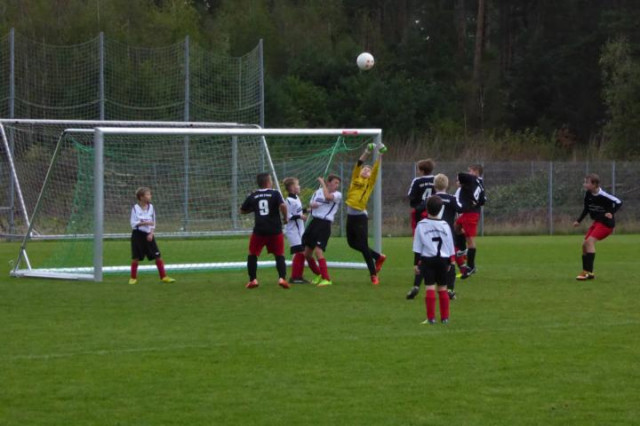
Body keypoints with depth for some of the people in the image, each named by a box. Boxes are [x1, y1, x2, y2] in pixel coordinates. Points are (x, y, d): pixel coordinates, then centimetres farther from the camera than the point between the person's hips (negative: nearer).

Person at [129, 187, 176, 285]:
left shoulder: (151, 207, 5)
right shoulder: (135, 208, -6)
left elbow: (153, 223, 8)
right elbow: (133, 223, -10)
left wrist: (151, 233, -6)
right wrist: (145, 223, -20)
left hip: (148, 235, 3)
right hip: (138, 234, -3)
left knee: (158, 256, -1)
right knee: (136, 257, 0)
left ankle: (164, 276, 5)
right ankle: (133, 278, 13)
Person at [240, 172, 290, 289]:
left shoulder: (252, 196, 7)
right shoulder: (275, 193, -1)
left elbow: (242, 210, 16)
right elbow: (283, 205, -18)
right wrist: (285, 218, -2)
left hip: (259, 230, 1)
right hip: (275, 230, -1)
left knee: (252, 255, 16)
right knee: (279, 255, 9)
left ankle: (253, 280, 9)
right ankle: (282, 278, -8)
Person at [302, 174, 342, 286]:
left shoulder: (338, 195, -6)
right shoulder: (318, 192, 10)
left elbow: (328, 197, -27)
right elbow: (311, 204, 21)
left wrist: (322, 183, -14)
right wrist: (312, 205, -3)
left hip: (325, 224, -7)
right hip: (314, 222, 7)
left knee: (318, 251, -21)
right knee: (307, 253, 12)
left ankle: (326, 279, -15)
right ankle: (318, 275, 33)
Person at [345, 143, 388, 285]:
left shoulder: (369, 183, 3)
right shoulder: (355, 179, 10)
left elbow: (376, 170, -10)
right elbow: (357, 165, -3)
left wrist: (379, 156, -18)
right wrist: (366, 153, -14)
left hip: (361, 216, -5)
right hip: (351, 215, 5)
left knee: (363, 246, -6)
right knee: (352, 243, 14)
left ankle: (374, 275, 1)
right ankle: (378, 257, 30)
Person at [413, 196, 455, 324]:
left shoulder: (421, 225, -4)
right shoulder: (445, 225, 3)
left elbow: (417, 246, -2)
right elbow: (450, 246, 9)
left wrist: (416, 262, 4)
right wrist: (449, 262, 19)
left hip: (427, 260, -2)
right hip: (443, 259, 2)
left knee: (430, 287, -4)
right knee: (442, 288, 10)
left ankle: (431, 317, -9)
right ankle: (445, 317, 13)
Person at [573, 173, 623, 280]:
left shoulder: (602, 196, -24)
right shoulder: (588, 194, 0)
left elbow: (618, 202, -19)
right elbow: (586, 209, 15)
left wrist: (611, 213, -30)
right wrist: (578, 220, 10)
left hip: (606, 223, -9)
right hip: (597, 222, 9)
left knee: (590, 241, -22)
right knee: (584, 244, 5)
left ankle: (588, 272, -23)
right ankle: (586, 272, 16)